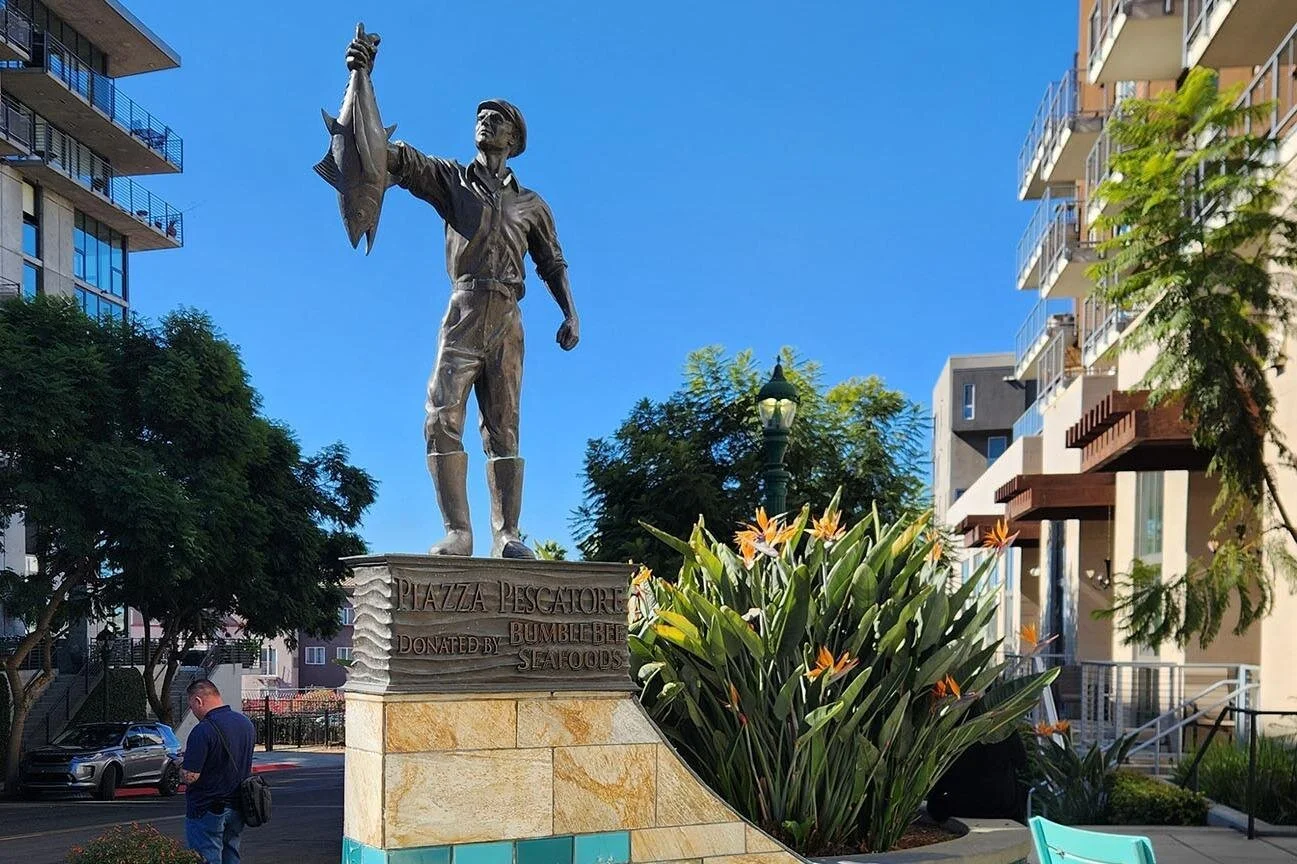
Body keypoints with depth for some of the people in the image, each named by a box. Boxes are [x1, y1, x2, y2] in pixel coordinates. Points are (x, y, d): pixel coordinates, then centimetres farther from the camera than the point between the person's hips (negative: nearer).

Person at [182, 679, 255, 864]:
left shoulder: (203, 730, -20)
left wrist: (182, 767, -1)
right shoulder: (246, 723, 5)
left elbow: (190, 777, -23)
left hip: (206, 810, -7)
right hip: (236, 806, 7)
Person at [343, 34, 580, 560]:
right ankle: (457, 531, -18)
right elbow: (390, 154, 4)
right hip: (464, 313, -1)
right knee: (442, 418, -15)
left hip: (507, 321, 1)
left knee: (504, 428, -3)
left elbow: (552, 264, 22)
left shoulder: (530, 203, 20)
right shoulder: (450, 180, 15)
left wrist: (570, 315, 7)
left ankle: (506, 535, -8)